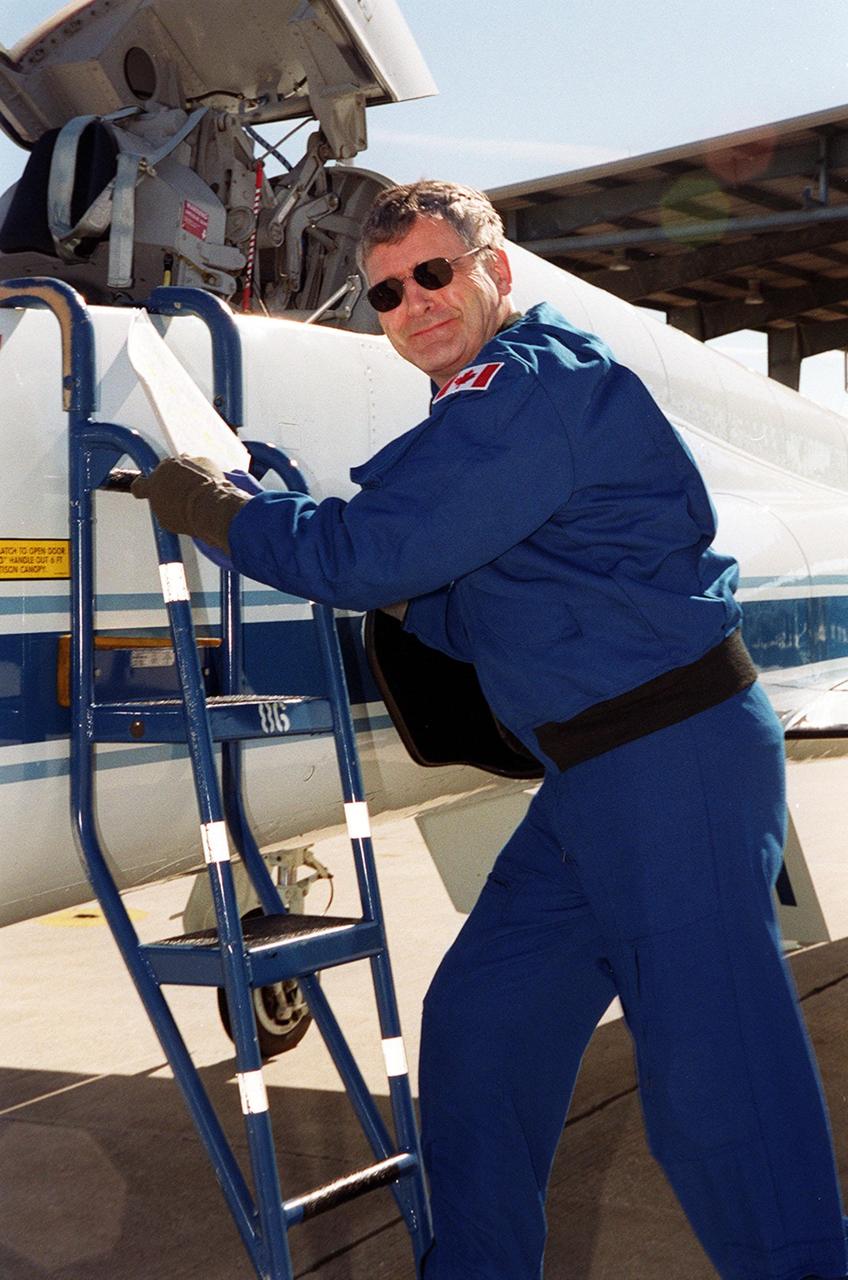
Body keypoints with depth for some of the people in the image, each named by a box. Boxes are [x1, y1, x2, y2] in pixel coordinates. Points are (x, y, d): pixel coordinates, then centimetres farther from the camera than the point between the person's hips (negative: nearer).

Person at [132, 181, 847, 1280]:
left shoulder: (533, 384, -13)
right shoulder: (499, 405, 20)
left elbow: (369, 551, -19)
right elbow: (485, 623, 25)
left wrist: (214, 509, -4)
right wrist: (398, 597, 9)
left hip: (679, 761, -11)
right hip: (600, 778, 11)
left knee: (711, 1082, -9)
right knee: (478, 1024, 15)